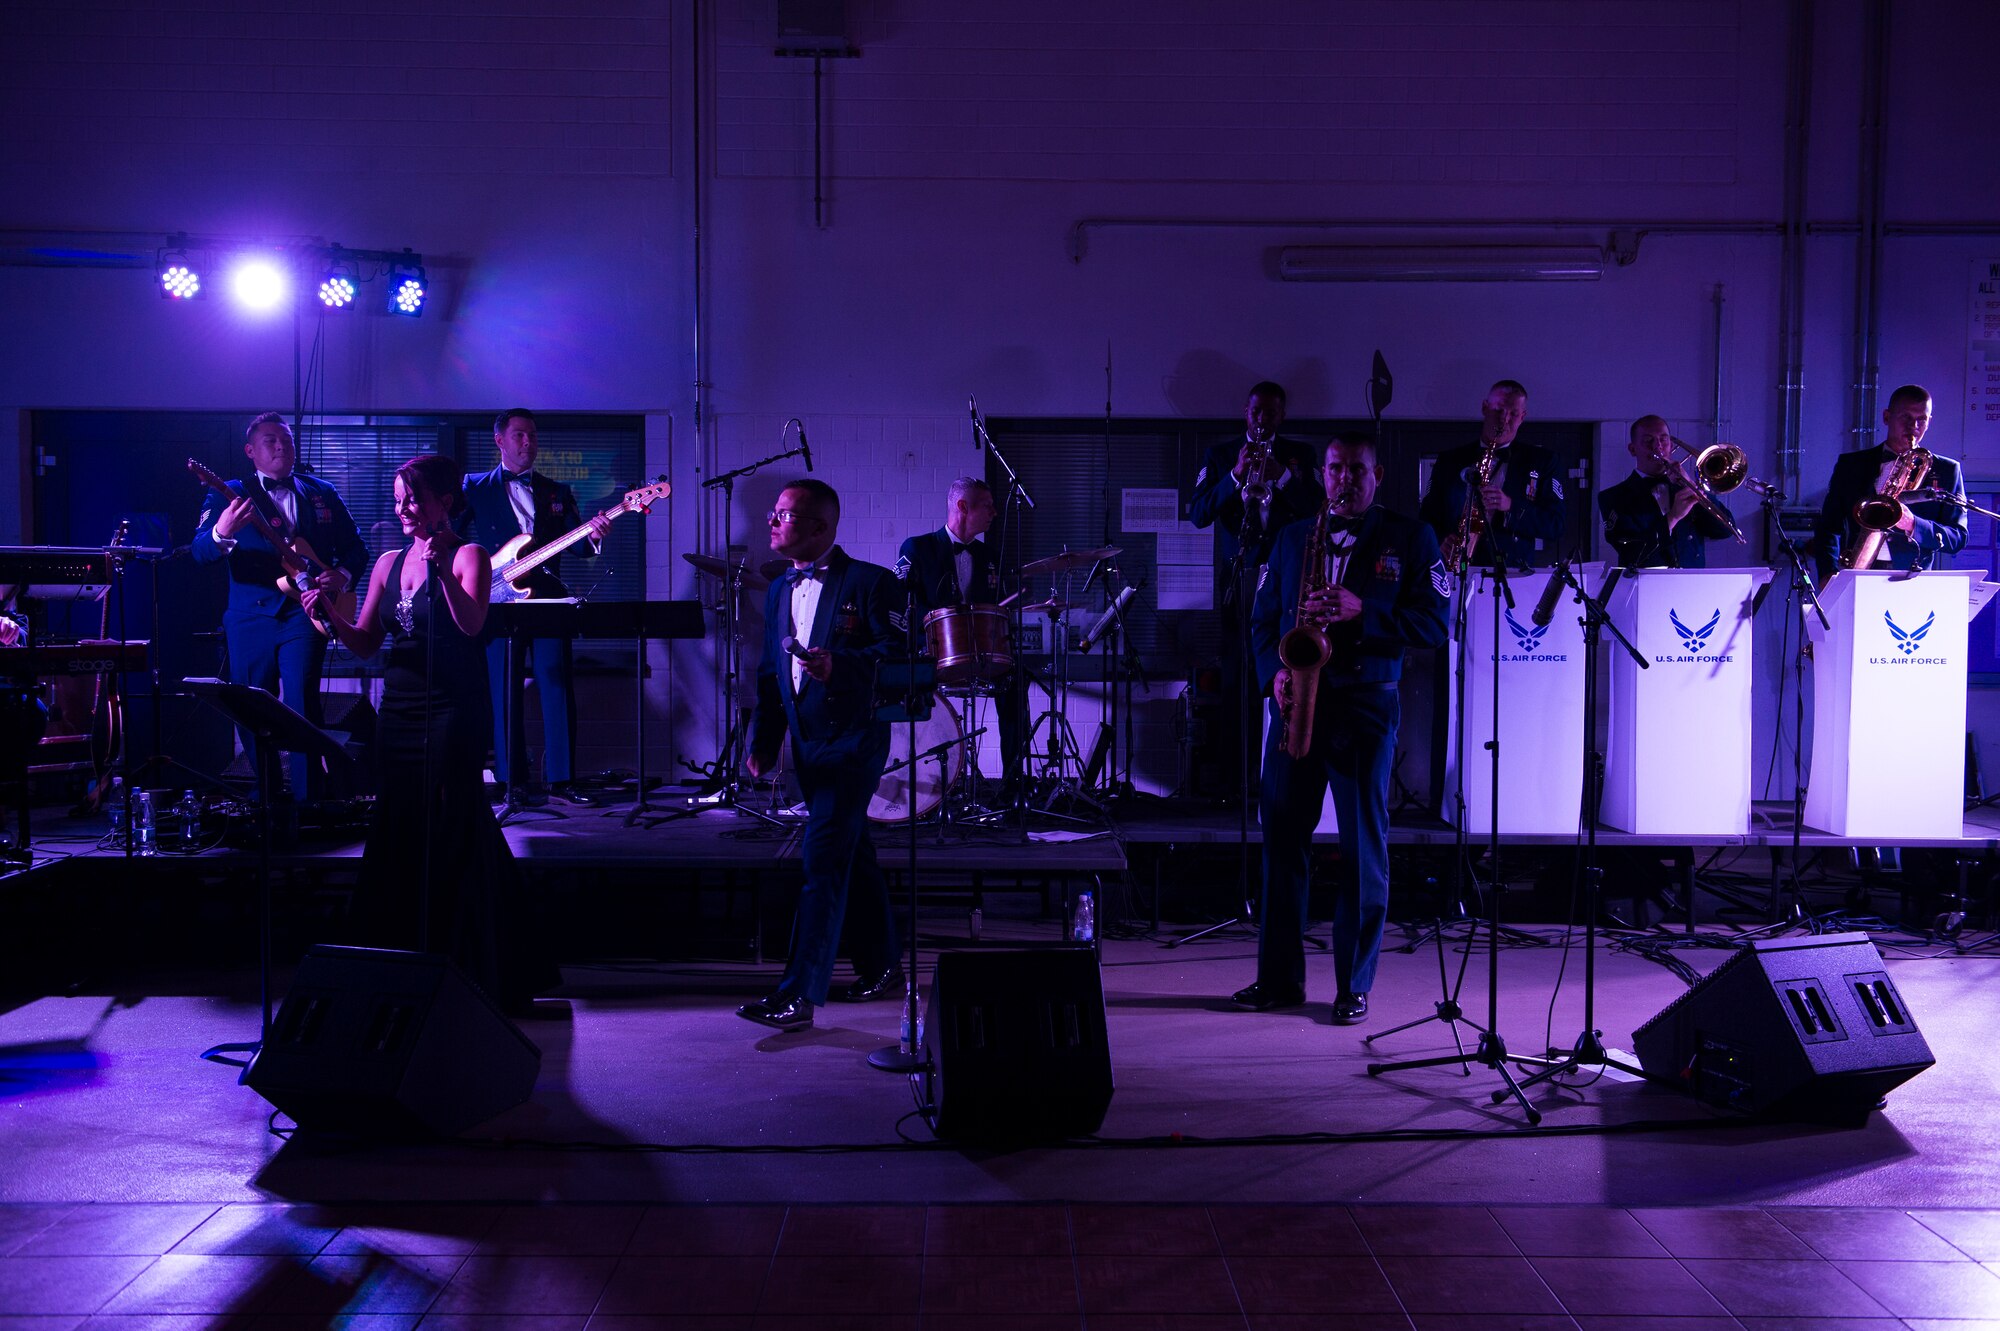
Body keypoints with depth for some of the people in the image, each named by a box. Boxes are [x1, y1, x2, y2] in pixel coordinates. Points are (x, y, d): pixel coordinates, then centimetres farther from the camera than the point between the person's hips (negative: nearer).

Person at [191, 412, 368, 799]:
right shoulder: (229, 495, 7)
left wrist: (342, 576, -4)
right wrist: (221, 532, -30)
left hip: (304, 613, 0)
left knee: (302, 705, -14)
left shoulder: (322, 494, 14)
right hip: (249, 619, 1)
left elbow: (356, 549, 17)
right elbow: (200, 552, -8)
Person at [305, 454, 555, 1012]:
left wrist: (442, 569, -31)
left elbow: (472, 625, -21)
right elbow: (365, 643, 11)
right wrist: (329, 613, -6)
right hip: (398, 711, 7)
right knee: (399, 837, 10)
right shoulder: (389, 562, 13)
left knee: (450, 836, -6)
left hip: (453, 713, -6)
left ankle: (474, 971, 4)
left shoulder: (468, 556, -5)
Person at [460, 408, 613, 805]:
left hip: (547, 598, 2)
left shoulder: (557, 491, 17)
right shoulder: (475, 488, 11)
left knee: (559, 686, -6)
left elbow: (576, 545, 9)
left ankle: (561, 778, -3)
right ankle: (510, 779, 5)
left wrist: (593, 535, -14)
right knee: (503, 691, -1)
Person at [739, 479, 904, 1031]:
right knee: (853, 858, 16)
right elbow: (770, 672, 17)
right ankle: (883, 965, 29)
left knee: (823, 860, -12)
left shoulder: (870, 583, -9)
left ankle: (799, 994, -11)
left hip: (853, 742, -7)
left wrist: (840, 665, -28)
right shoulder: (779, 591, 13)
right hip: (807, 745, 7)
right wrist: (762, 742, 10)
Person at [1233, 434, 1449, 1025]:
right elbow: (1263, 618, 16)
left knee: (1363, 843, -2)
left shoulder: (1410, 538, 6)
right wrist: (1274, 672, -3)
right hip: (1296, 699, 3)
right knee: (1282, 833, 4)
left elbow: (1434, 623, -4)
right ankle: (1279, 976, 14)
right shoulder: (1293, 537, 16)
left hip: (1367, 704, -3)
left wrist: (1362, 611, -17)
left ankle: (1355, 986, 8)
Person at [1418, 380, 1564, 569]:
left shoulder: (1542, 461, 12)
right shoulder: (1450, 460, 17)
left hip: (1512, 575, -1)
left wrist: (1511, 506, -10)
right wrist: (1441, 541, -6)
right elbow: (1427, 517, 16)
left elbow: (1556, 526, 5)